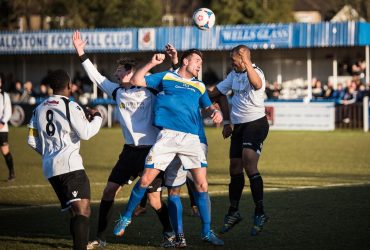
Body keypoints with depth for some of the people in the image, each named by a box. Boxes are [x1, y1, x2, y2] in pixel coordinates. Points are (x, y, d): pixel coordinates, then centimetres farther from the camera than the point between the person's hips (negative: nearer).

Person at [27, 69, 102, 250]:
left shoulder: (39, 109, 15)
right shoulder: (70, 106, -5)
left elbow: (32, 140, 18)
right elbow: (85, 133, -10)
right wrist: (96, 118, 8)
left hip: (49, 167, 8)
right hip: (69, 165, -8)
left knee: (74, 211, 19)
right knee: (83, 210, -17)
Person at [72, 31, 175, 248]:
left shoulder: (149, 90, -2)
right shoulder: (118, 92, 12)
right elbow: (96, 76, 17)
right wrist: (81, 53, 15)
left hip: (152, 150, -5)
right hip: (130, 150, 5)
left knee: (154, 199, -7)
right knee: (109, 191, 1)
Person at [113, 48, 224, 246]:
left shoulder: (199, 86, 22)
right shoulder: (165, 77, 13)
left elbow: (207, 106, 24)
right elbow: (136, 80, 11)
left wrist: (215, 112, 2)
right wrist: (152, 63, 3)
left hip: (191, 138, 2)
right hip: (167, 135, -2)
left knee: (201, 185, -6)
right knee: (145, 180, -5)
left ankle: (207, 232, 4)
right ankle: (126, 217, 16)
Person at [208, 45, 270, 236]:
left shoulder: (256, 73, -14)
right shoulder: (234, 75, 13)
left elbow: (257, 84, -39)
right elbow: (216, 93, 24)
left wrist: (246, 62, -43)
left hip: (256, 123, -8)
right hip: (238, 126, 8)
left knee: (249, 164, -22)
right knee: (235, 168, 10)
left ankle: (259, 213, -20)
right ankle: (233, 212, 22)